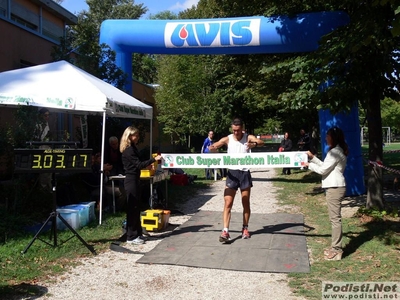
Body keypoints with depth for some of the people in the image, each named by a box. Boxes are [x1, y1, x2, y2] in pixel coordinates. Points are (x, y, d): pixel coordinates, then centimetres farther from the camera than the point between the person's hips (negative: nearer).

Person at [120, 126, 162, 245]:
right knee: (133, 208, -5)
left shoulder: (132, 148, 15)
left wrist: (147, 165, 22)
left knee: (135, 207, 14)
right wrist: (154, 159, -26)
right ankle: (131, 237, 1)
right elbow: (139, 165, -22)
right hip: (131, 180, -10)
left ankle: (137, 233, 22)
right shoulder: (129, 150, -16)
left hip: (134, 180, 10)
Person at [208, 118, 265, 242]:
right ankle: (225, 231, -8)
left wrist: (255, 144, -42)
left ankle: (245, 229, 26)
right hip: (232, 173, 0)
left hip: (245, 173, 0)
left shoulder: (248, 137, -2)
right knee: (227, 203, -7)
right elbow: (212, 147, -7)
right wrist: (212, 148, -32)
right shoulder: (227, 139, 0)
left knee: (246, 203, 11)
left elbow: (261, 142, -19)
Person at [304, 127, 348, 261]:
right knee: (335, 218, 14)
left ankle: (336, 250, 0)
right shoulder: (337, 151, 17)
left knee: (335, 218, -6)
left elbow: (322, 170, -15)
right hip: (334, 187, 11)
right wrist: (313, 158, 16)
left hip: (334, 188, -11)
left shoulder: (335, 152, -15)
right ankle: (335, 247, 22)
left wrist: (309, 165, -1)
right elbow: (325, 166, 18)